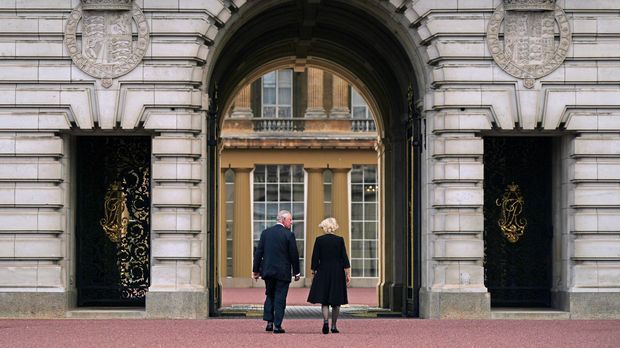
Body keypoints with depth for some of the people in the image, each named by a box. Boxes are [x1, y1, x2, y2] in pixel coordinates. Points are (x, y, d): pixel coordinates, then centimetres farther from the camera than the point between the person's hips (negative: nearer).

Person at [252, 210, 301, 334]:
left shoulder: (265, 233, 3)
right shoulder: (289, 235, -8)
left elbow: (258, 252, 4)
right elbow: (294, 255, -6)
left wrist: (255, 270, 10)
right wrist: (296, 272, 3)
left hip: (268, 271, 4)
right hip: (283, 272, -4)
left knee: (269, 296, 18)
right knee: (280, 298, 2)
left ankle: (269, 322, 10)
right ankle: (277, 325, 1)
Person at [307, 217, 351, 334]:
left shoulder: (319, 240, -4)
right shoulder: (340, 240, -3)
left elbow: (315, 258, -1)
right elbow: (344, 258, -3)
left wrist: (314, 272, 9)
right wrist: (348, 274, 1)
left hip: (323, 272, 0)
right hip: (337, 273, 0)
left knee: (324, 300, 3)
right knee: (336, 302, 9)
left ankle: (325, 321, -19)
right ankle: (334, 326, 11)